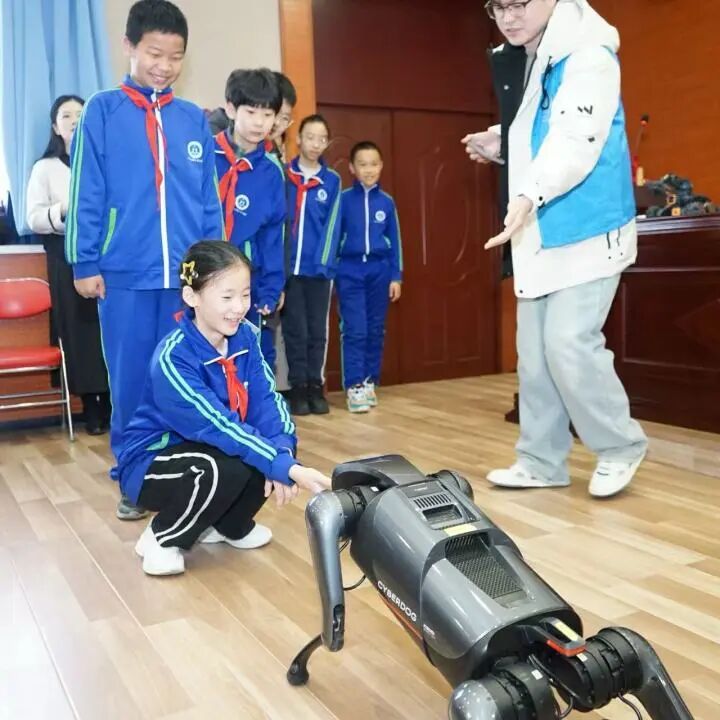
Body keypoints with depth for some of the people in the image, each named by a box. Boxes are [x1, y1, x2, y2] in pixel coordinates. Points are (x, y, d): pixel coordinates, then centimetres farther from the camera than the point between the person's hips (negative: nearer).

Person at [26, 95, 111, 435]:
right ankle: (91, 408, 8)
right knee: (79, 330, -1)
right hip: (68, 256, 0)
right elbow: (34, 219, 1)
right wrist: (63, 211, -16)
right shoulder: (45, 168, 10)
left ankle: (113, 403, 5)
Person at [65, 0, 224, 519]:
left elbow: (210, 201, 10)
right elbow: (86, 195, 0)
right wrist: (85, 263, -4)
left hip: (188, 275, 2)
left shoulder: (195, 120, 8)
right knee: (132, 381, 7)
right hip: (125, 274, -2)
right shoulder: (102, 112, 1)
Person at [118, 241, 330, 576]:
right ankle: (161, 539, -5)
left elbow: (266, 400, -14)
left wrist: (284, 454, -33)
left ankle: (230, 525, 12)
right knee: (227, 467, -34)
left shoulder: (246, 336, -9)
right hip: (152, 462, -7)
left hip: (207, 448, 7)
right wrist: (286, 468, -42)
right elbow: (219, 426, -36)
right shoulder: (172, 358, -29)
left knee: (274, 445, -17)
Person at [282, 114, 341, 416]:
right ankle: (298, 387, 14)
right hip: (287, 266, -1)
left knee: (317, 330, 6)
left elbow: (331, 224, 1)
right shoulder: (282, 175, 2)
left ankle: (315, 386, 17)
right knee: (295, 329, 4)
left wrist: (322, 262, -9)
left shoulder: (332, 181, 5)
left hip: (318, 268, 1)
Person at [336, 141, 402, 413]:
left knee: (375, 330, 7)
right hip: (350, 271, -3)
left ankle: (369, 382, 18)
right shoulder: (343, 199, -1)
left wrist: (396, 276, 6)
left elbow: (394, 241, 9)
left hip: (379, 270, 3)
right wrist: (330, 273, -1)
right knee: (354, 330, -6)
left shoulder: (387, 202, 6)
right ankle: (354, 386, -1)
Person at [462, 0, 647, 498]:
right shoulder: (516, 63, 11)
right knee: (534, 352, 8)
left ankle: (621, 446, 11)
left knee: (569, 344, -12)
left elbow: (575, 142, -30)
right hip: (539, 233, 8)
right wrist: (502, 146, 7)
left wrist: (530, 194, -45)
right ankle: (542, 461, 20)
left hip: (587, 231, -8)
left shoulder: (587, 56, -14)